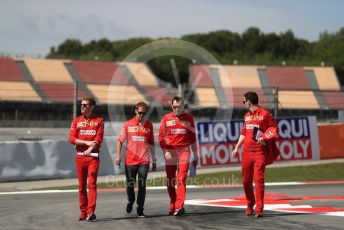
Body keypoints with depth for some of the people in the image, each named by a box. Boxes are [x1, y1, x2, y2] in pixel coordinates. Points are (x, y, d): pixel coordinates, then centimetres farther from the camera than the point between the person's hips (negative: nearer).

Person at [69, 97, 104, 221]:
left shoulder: (99, 121, 4)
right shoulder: (76, 121, 11)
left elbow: (98, 138, -6)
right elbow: (72, 138, 1)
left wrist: (89, 150, -19)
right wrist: (86, 142, -12)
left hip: (93, 156, -3)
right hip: (80, 156, 3)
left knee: (92, 183, -11)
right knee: (81, 185, 4)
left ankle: (91, 212, -16)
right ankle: (83, 212, 11)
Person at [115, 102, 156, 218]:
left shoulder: (149, 125, 6)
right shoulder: (128, 124, 3)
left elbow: (151, 144, 11)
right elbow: (120, 140, 6)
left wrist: (154, 160, 11)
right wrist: (118, 156, -2)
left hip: (144, 161, 0)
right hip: (130, 160, 0)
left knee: (142, 186, -2)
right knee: (130, 184, 8)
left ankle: (140, 209, 7)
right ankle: (130, 201, 36)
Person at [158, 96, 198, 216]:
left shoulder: (188, 118, 8)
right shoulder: (166, 118, 6)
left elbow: (193, 138, 12)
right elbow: (161, 136, 2)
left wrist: (195, 155, 12)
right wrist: (165, 151, -10)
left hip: (184, 150, -1)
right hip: (170, 151, 1)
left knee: (181, 179, -11)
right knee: (170, 180, 5)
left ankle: (179, 206, -16)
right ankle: (172, 206, 16)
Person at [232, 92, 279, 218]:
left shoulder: (265, 114, -4)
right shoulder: (246, 116, 16)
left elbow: (275, 128, -1)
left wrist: (264, 138, -16)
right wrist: (237, 148, 17)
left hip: (259, 151, -6)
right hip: (246, 151, 6)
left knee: (259, 179, -9)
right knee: (246, 180, 8)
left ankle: (259, 209, -7)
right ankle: (250, 204, 26)